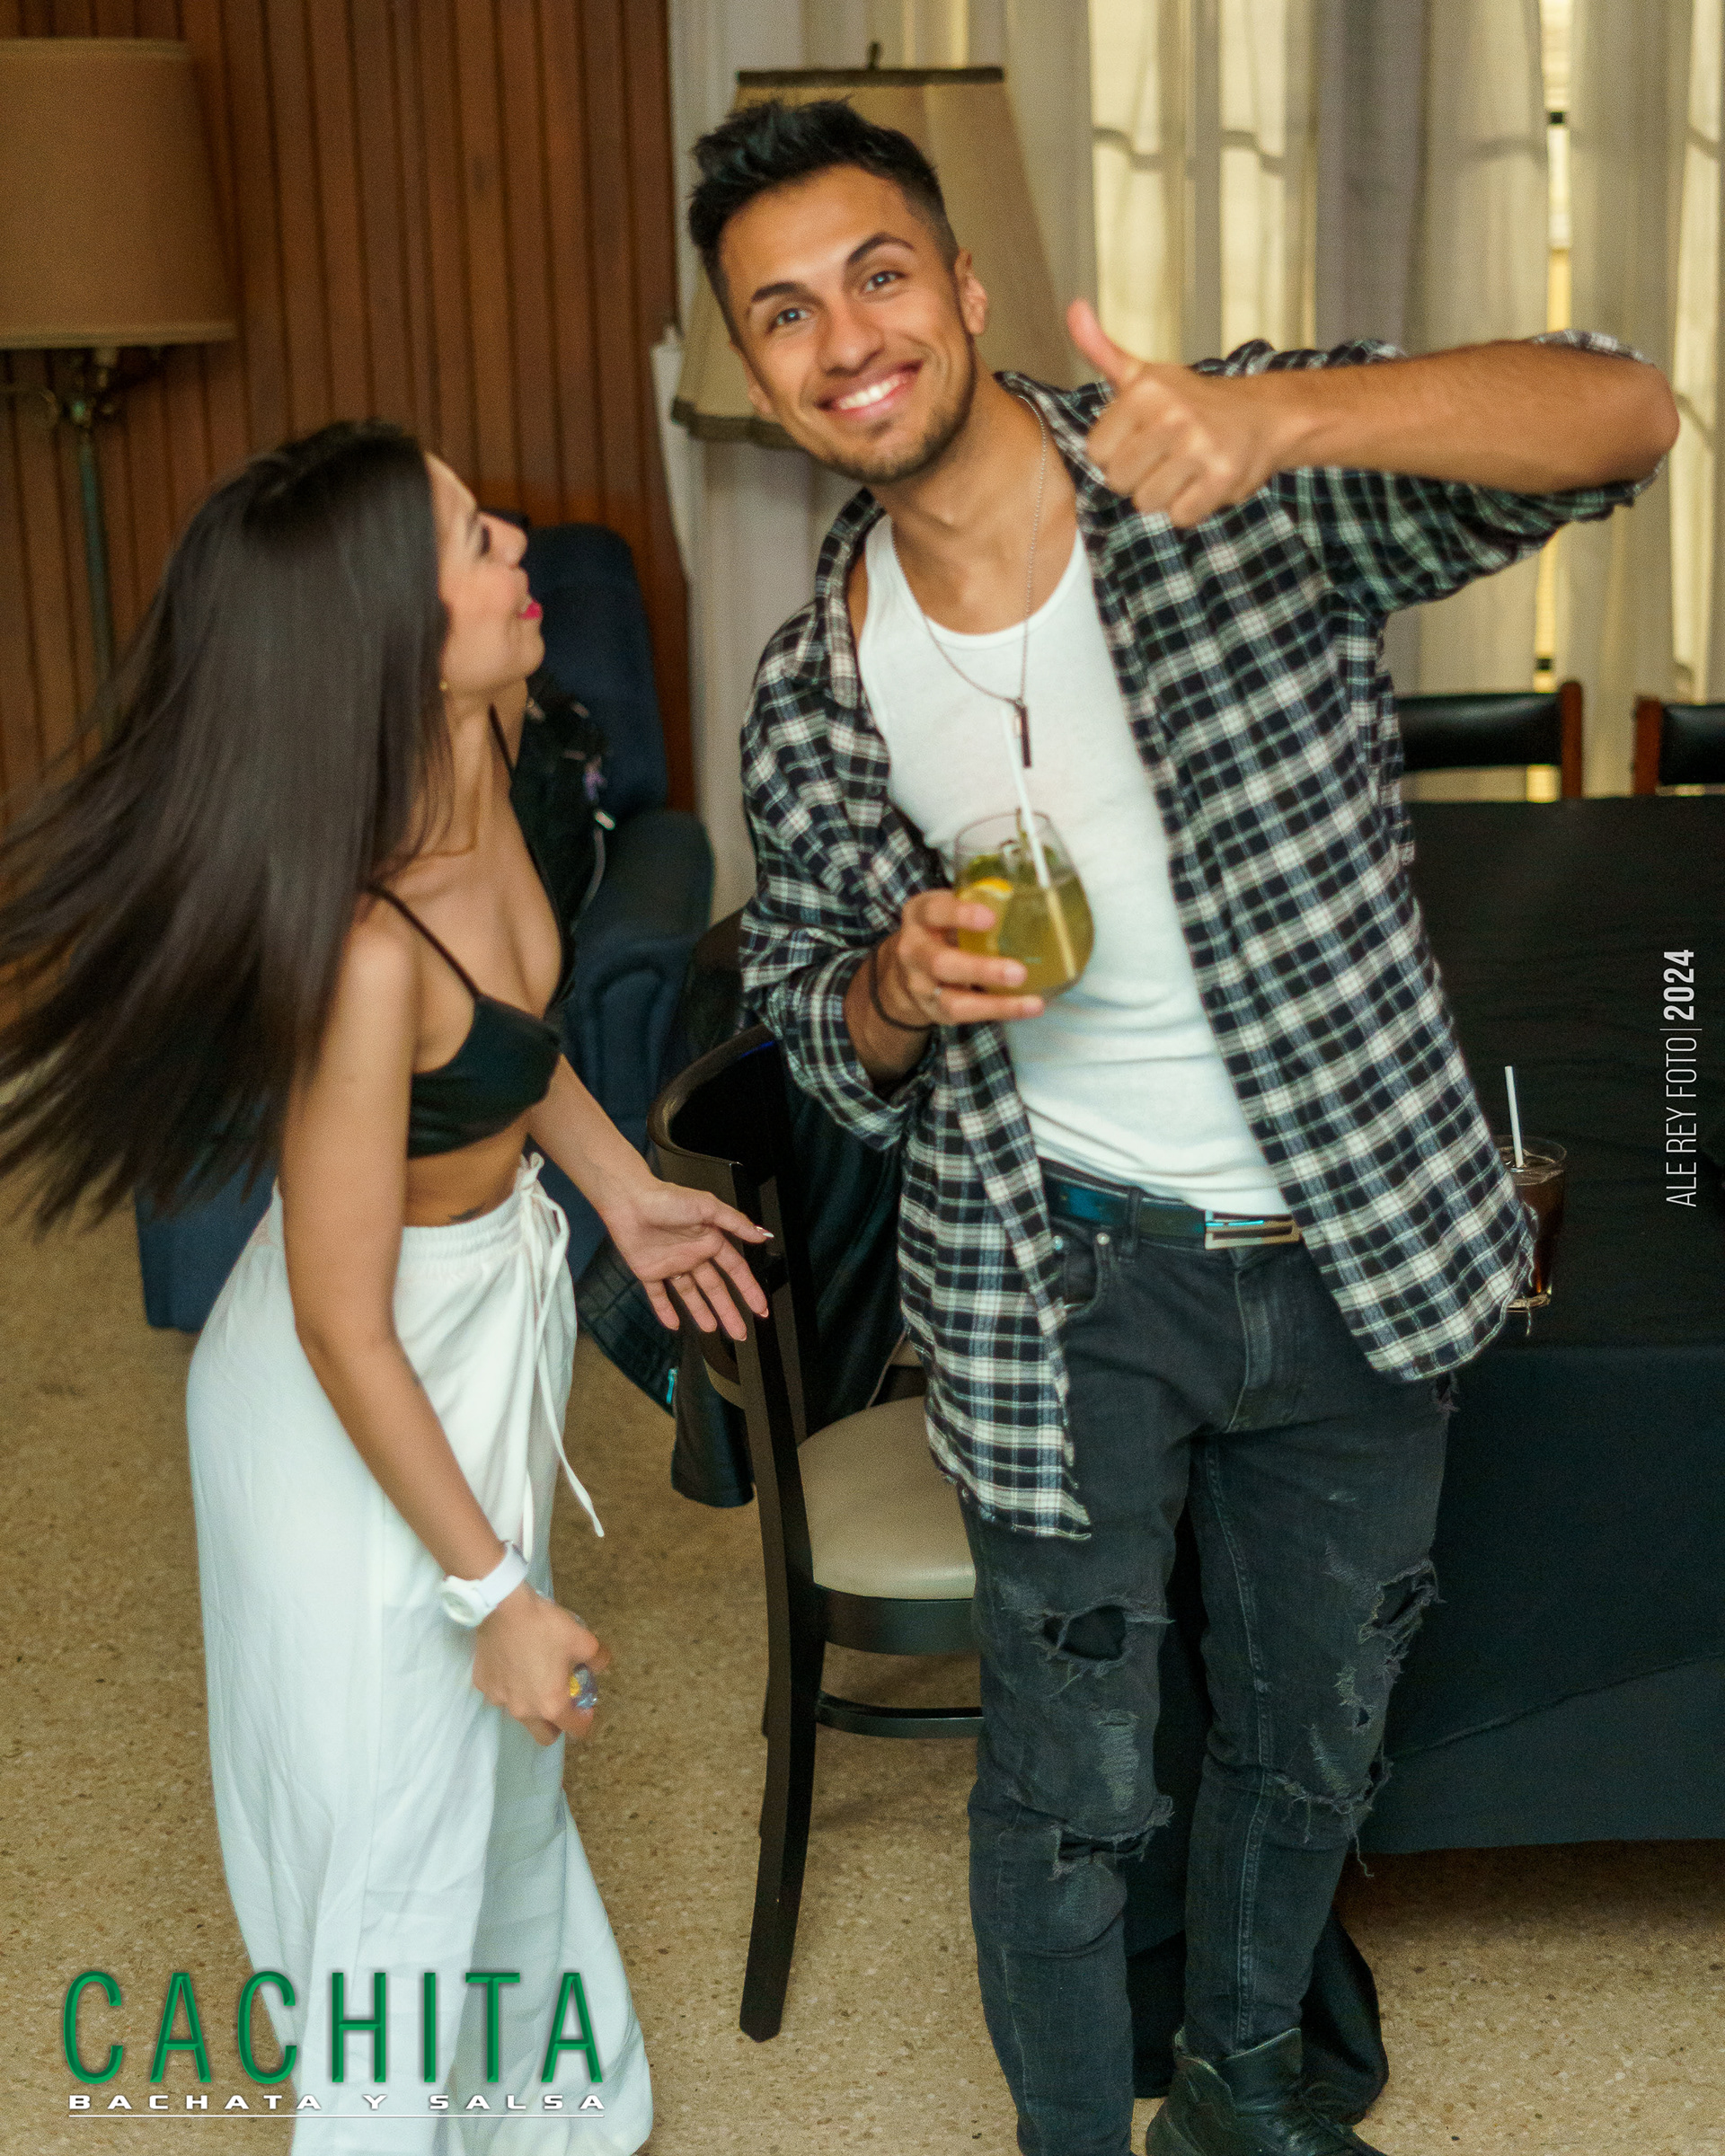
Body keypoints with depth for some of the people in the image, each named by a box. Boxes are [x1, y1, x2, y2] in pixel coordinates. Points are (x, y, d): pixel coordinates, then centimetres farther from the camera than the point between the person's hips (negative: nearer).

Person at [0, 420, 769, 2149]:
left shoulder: (477, 749, -12)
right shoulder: (366, 949, -37)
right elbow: (345, 1326, -27)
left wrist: (620, 1187, 13)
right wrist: (493, 1592, -17)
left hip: (498, 1306, 9)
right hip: (367, 1408, -9)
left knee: (510, 1753, 29)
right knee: (400, 1821, 13)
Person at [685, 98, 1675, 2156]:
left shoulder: (1245, 487, -15)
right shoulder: (812, 695, -6)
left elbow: (1626, 417, -27)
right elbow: (808, 1018, 7)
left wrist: (1287, 416, -44)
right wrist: (901, 998, -18)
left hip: (1358, 1254, 1)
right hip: (1070, 1282, 0)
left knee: (1316, 1733, 21)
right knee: (1073, 1782, 10)